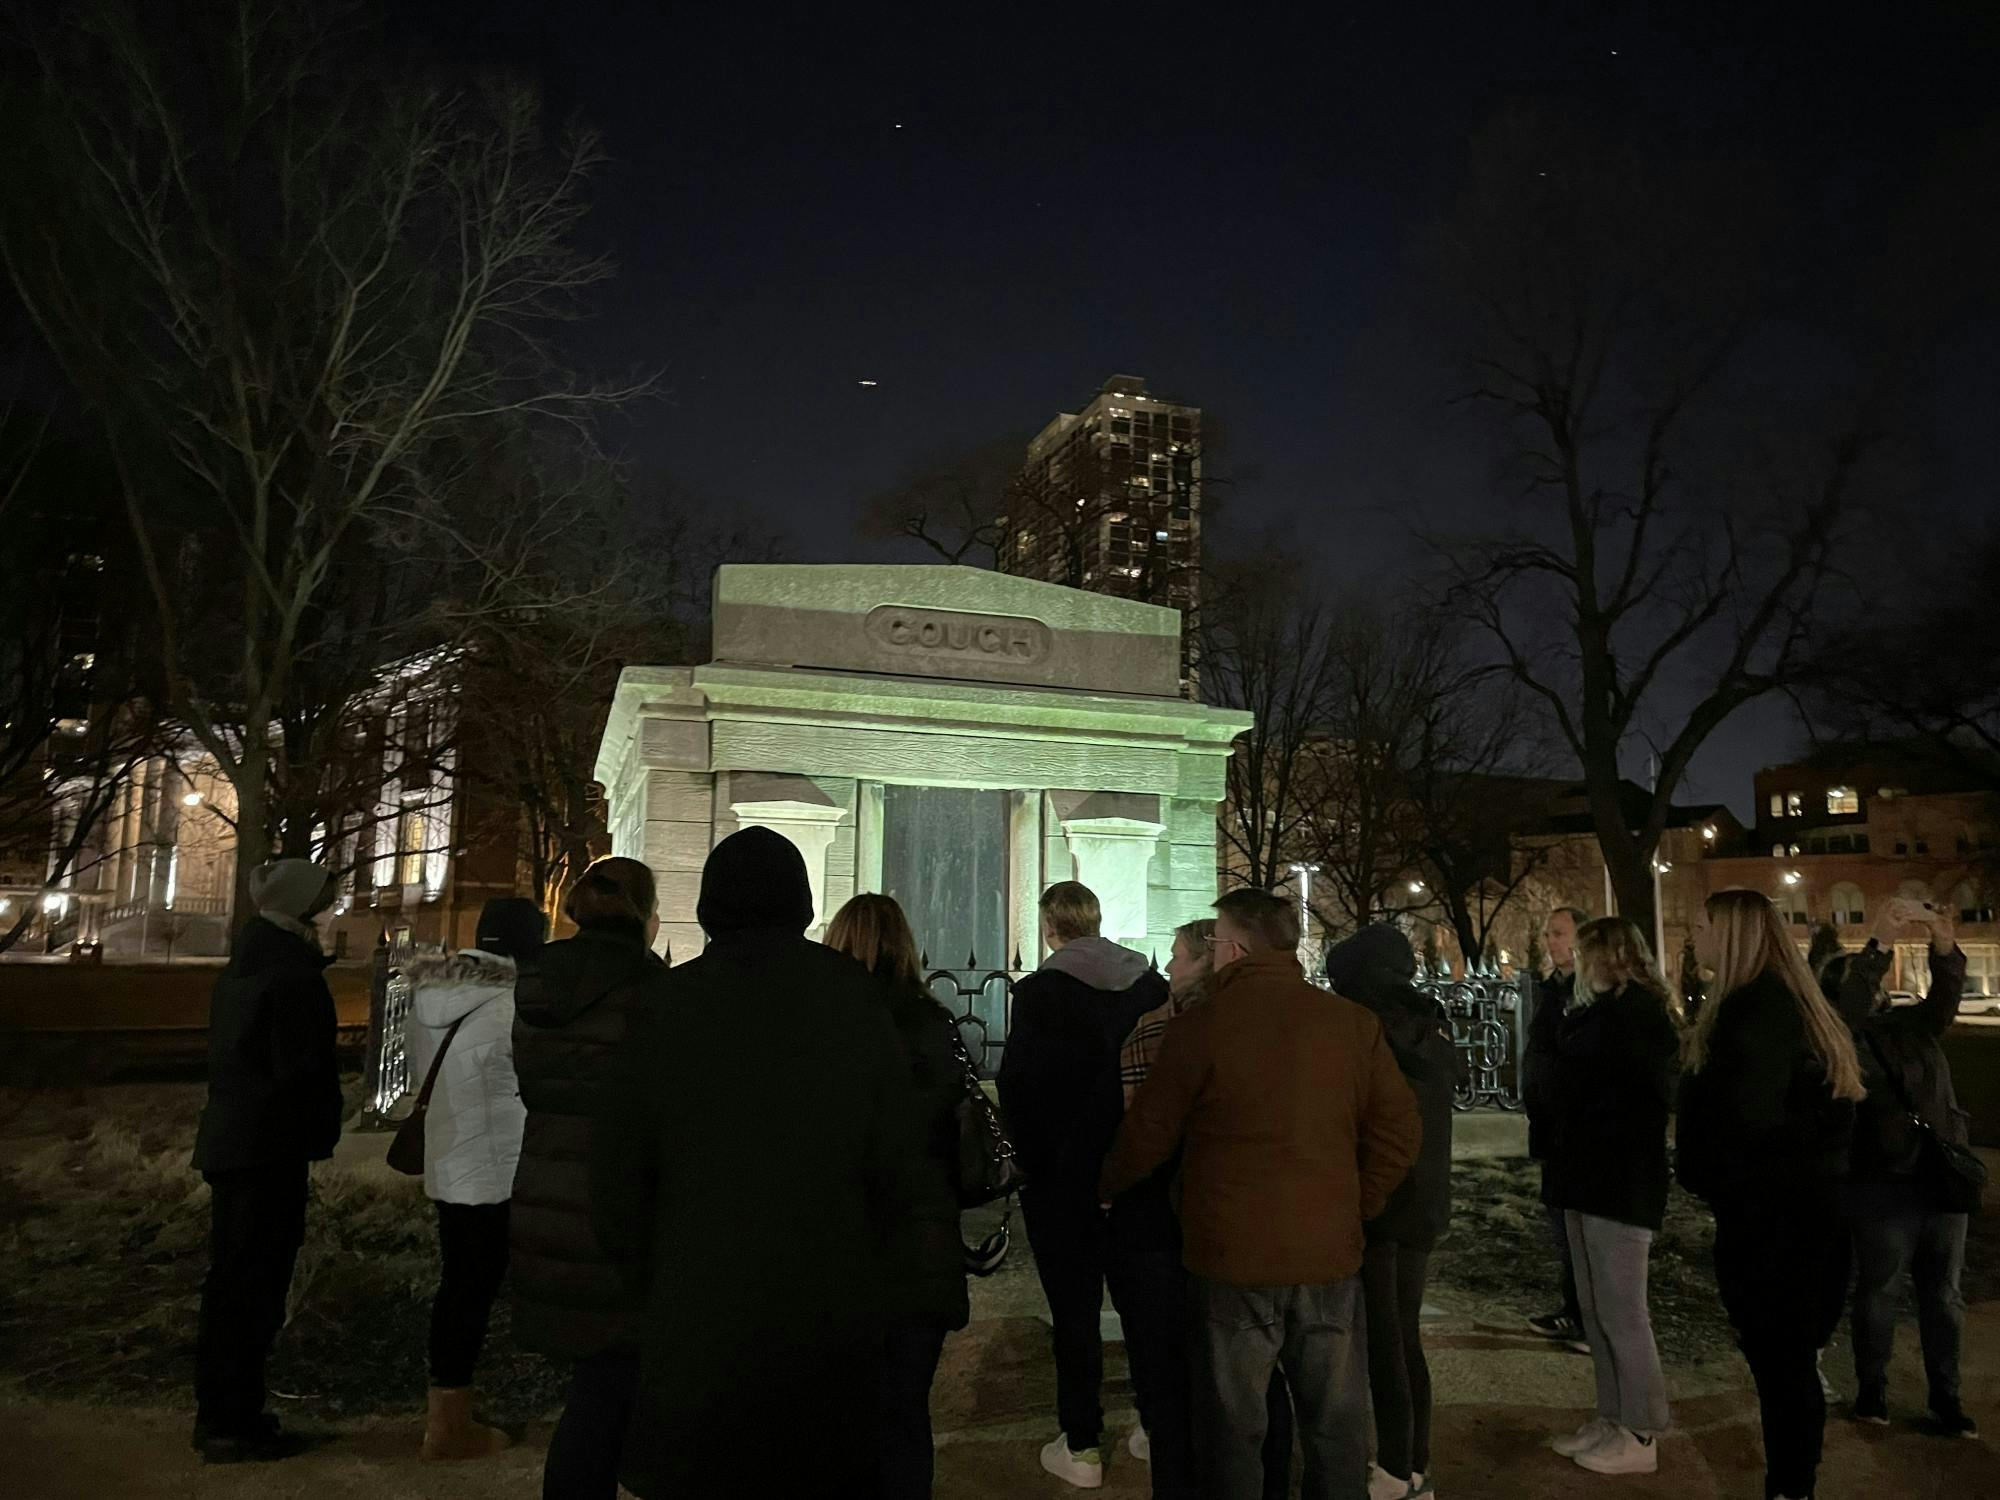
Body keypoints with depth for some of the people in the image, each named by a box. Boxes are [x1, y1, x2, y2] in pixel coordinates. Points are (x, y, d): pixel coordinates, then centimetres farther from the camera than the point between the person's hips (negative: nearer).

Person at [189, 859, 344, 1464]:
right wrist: (319, 1133, -6)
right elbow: (302, 1068, -19)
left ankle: (222, 1413, 25)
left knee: (231, 1279, 16)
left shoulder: (241, 966, 13)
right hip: (270, 1146, -9)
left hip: (229, 1139, 9)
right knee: (253, 1283, -2)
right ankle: (233, 1424, 5)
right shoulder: (293, 974, -16)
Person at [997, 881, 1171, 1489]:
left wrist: (1031, 1159, -4)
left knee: (1074, 1309, 7)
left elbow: (1017, 1085, -17)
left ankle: (1081, 1446, 14)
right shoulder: (1150, 985, -2)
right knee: (1143, 1300, 18)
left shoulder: (1037, 992, -16)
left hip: (1063, 1177, -4)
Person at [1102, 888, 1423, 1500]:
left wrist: (1105, 1188, 15)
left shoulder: (1200, 1025, -10)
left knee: (1233, 1427, 11)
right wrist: (1357, 1205, 12)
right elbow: (1401, 1130, 1)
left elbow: (1147, 1135, -3)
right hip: (1331, 1254, 3)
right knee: (1336, 1425, 15)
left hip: (1233, 1256, -3)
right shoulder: (1353, 1023, -2)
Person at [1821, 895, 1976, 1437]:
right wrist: (1880, 944, -32)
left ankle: (1946, 1398, 21)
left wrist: (1943, 941, -25)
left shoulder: (1910, 1024, 10)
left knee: (1944, 1295, 11)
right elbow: (1850, 1011, -24)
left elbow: (1946, 994, -6)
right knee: (1879, 1291, 5)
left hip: (1944, 1178, 4)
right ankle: (1872, 1389, 18)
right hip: (1883, 1187, -4)